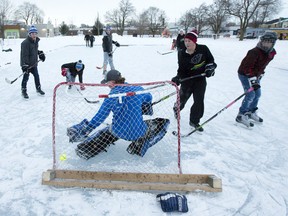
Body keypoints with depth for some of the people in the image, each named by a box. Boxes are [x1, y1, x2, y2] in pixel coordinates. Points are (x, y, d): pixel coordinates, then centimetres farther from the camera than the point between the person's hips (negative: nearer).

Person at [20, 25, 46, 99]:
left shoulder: (36, 41, 7)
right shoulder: (25, 43, -19)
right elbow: (24, 55, -23)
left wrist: (40, 53, 11)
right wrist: (25, 65, -26)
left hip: (34, 63, 7)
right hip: (26, 64, -7)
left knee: (36, 76, 14)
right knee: (26, 77, 1)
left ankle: (38, 89, 30)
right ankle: (24, 91, 16)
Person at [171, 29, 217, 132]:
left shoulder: (203, 49, -11)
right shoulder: (182, 54, -11)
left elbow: (211, 60, 4)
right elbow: (181, 70, -9)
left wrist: (210, 68, -14)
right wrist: (178, 78, -25)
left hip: (200, 79, 0)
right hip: (187, 79, 0)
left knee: (199, 101, 0)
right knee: (182, 98, 11)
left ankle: (194, 121, 18)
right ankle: (176, 108, 48)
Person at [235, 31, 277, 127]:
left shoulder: (272, 53, -3)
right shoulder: (255, 52, -29)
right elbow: (247, 67, -30)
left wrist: (260, 75, 14)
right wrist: (253, 80, -34)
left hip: (255, 75, 8)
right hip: (244, 74, -8)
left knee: (257, 94, 13)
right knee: (250, 94, -14)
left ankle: (251, 112, 33)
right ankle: (241, 115, -5)